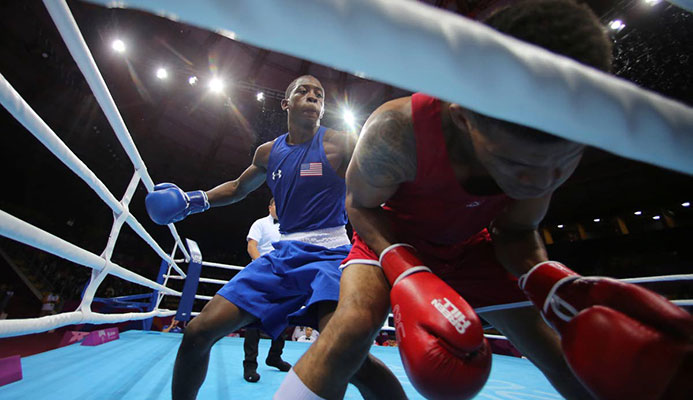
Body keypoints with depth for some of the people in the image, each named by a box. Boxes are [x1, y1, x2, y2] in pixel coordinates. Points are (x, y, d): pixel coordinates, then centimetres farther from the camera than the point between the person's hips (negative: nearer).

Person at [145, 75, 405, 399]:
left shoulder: (340, 144, 0)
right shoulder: (268, 152, 15)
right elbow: (239, 187, 30)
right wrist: (194, 200, 18)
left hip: (327, 254, -4)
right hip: (283, 254, 5)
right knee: (197, 333, 1)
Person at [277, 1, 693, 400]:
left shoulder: (559, 141, -19)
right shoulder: (395, 131, -34)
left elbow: (516, 233, -7)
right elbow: (361, 205, -18)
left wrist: (562, 287, -28)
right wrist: (407, 274, -34)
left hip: (470, 246, 4)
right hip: (393, 236, -3)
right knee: (353, 325, -32)